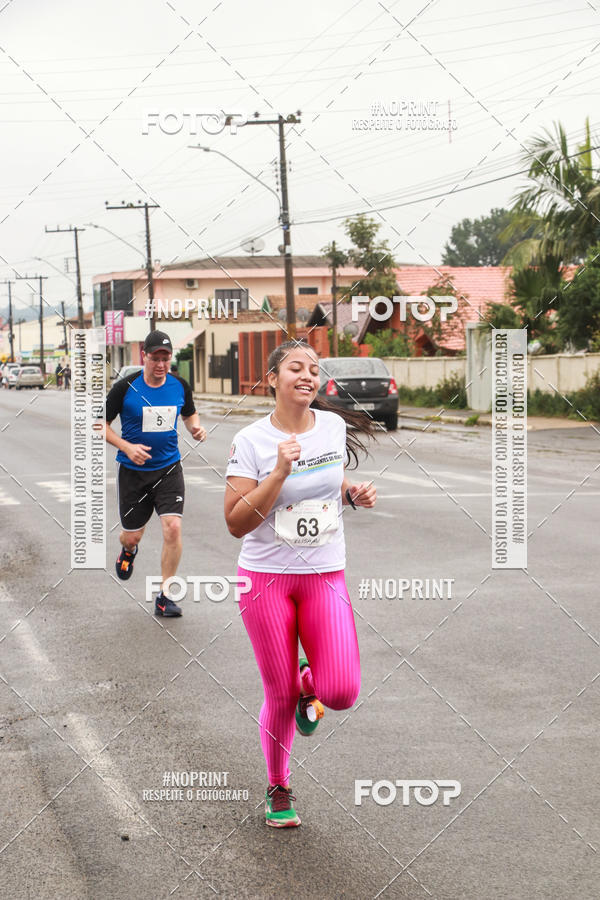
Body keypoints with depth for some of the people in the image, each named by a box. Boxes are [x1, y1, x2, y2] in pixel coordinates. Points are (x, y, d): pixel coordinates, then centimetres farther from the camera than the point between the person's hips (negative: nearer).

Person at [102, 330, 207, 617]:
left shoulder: (180, 386, -1)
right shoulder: (125, 388, -11)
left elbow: (189, 414, 19)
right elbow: (101, 423, -4)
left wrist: (196, 428, -4)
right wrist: (127, 447, -18)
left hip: (169, 468, 1)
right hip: (133, 472, -1)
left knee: (173, 527, -16)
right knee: (131, 537, 9)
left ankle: (164, 596, -3)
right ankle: (128, 550, 51)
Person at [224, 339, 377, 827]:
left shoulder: (334, 425, 2)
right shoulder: (251, 440, -10)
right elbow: (237, 522, -14)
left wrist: (354, 493, 0)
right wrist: (280, 472, -23)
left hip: (326, 576, 3)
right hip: (266, 577, -3)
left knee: (342, 692, -12)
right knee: (280, 695, 4)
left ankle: (309, 681, 25)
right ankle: (278, 789, 28)